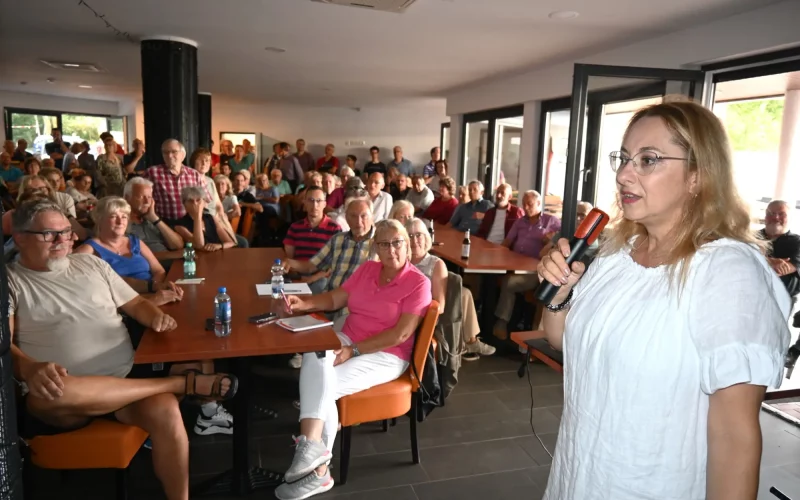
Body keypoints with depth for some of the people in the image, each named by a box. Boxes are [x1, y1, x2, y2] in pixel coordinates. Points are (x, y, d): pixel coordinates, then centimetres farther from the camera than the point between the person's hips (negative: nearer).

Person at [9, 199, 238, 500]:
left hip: (127, 377, 3)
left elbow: (135, 304, 18)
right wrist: (31, 369, -30)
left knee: (166, 413, -29)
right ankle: (183, 382, -27)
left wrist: (156, 316, -6)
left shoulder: (91, 264, 17)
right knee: (51, 393, -40)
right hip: (58, 395, -2)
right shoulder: (11, 281, 5)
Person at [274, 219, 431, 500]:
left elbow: (400, 334, -17)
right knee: (314, 356, -29)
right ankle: (314, 444, -29)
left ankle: (318, 471, -11)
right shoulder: (367, 269, 9)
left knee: (322, 386, -24)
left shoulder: (418, 283, -10)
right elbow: (334, 299, 8)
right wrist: (304, 304, -12)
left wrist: (354, 351, -21)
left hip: (386, 356, -5)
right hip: (347, 341, 5)